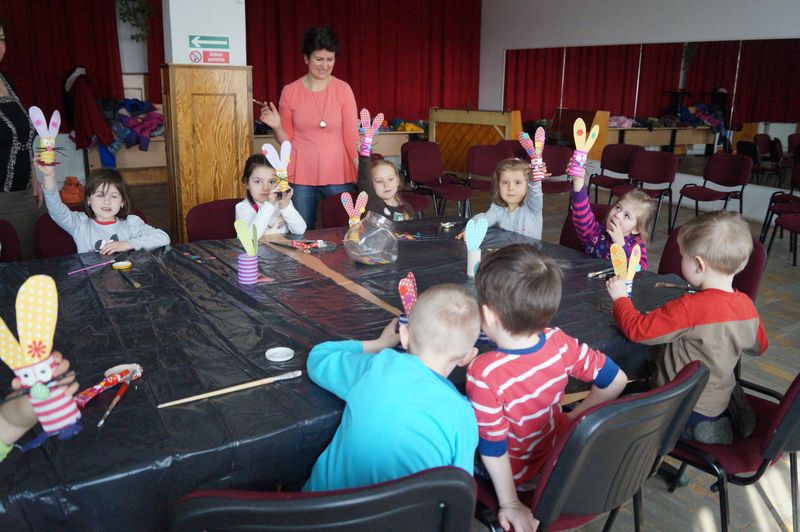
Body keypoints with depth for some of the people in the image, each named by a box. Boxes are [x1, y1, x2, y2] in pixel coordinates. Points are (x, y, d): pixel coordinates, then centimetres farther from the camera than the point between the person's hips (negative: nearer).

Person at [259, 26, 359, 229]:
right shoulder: (290, 92, 2)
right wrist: (277, 127, -12)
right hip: (301, 175, 0)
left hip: (338, 175, 0)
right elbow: (287, 140, 8)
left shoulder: (343, 89, 1)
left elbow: (352, 136, 1)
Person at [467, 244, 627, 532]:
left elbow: (492, 448, -26)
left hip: (515, 473, -5)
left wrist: (509, 504, -13)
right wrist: (574, 417, 2)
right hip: (557, 455, 5)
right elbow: (616, 380, -8)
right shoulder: (559, 343, -21)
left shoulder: (484, 373, -36)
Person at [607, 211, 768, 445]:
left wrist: (620, 297, -8)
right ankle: (720, 421, 19)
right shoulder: (747, 306, -6)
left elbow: (636, 330, -24)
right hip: (720, 399, 8)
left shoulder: (689, 309, -29)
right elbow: (759, 347, 11)